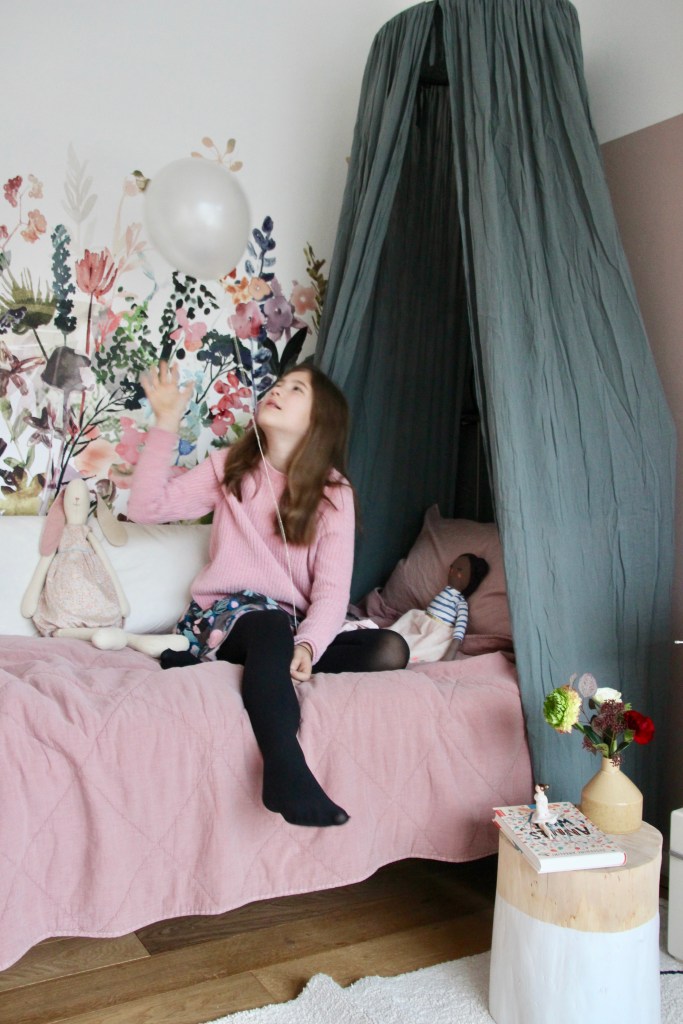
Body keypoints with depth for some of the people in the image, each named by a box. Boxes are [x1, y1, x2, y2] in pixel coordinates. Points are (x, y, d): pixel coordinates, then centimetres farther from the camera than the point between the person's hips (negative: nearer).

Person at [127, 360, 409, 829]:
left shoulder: (333, 492, 1)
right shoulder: (229, 467, 7)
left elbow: (332, 590, -11)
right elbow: (147, 506, -4)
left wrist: (305, 647, -30)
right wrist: (166, 423, -9)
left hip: (291, 630, 2)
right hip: (223, 616, -2)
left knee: (390, 649, -24)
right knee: (271, 621, -36)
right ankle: (287, 770, -52)